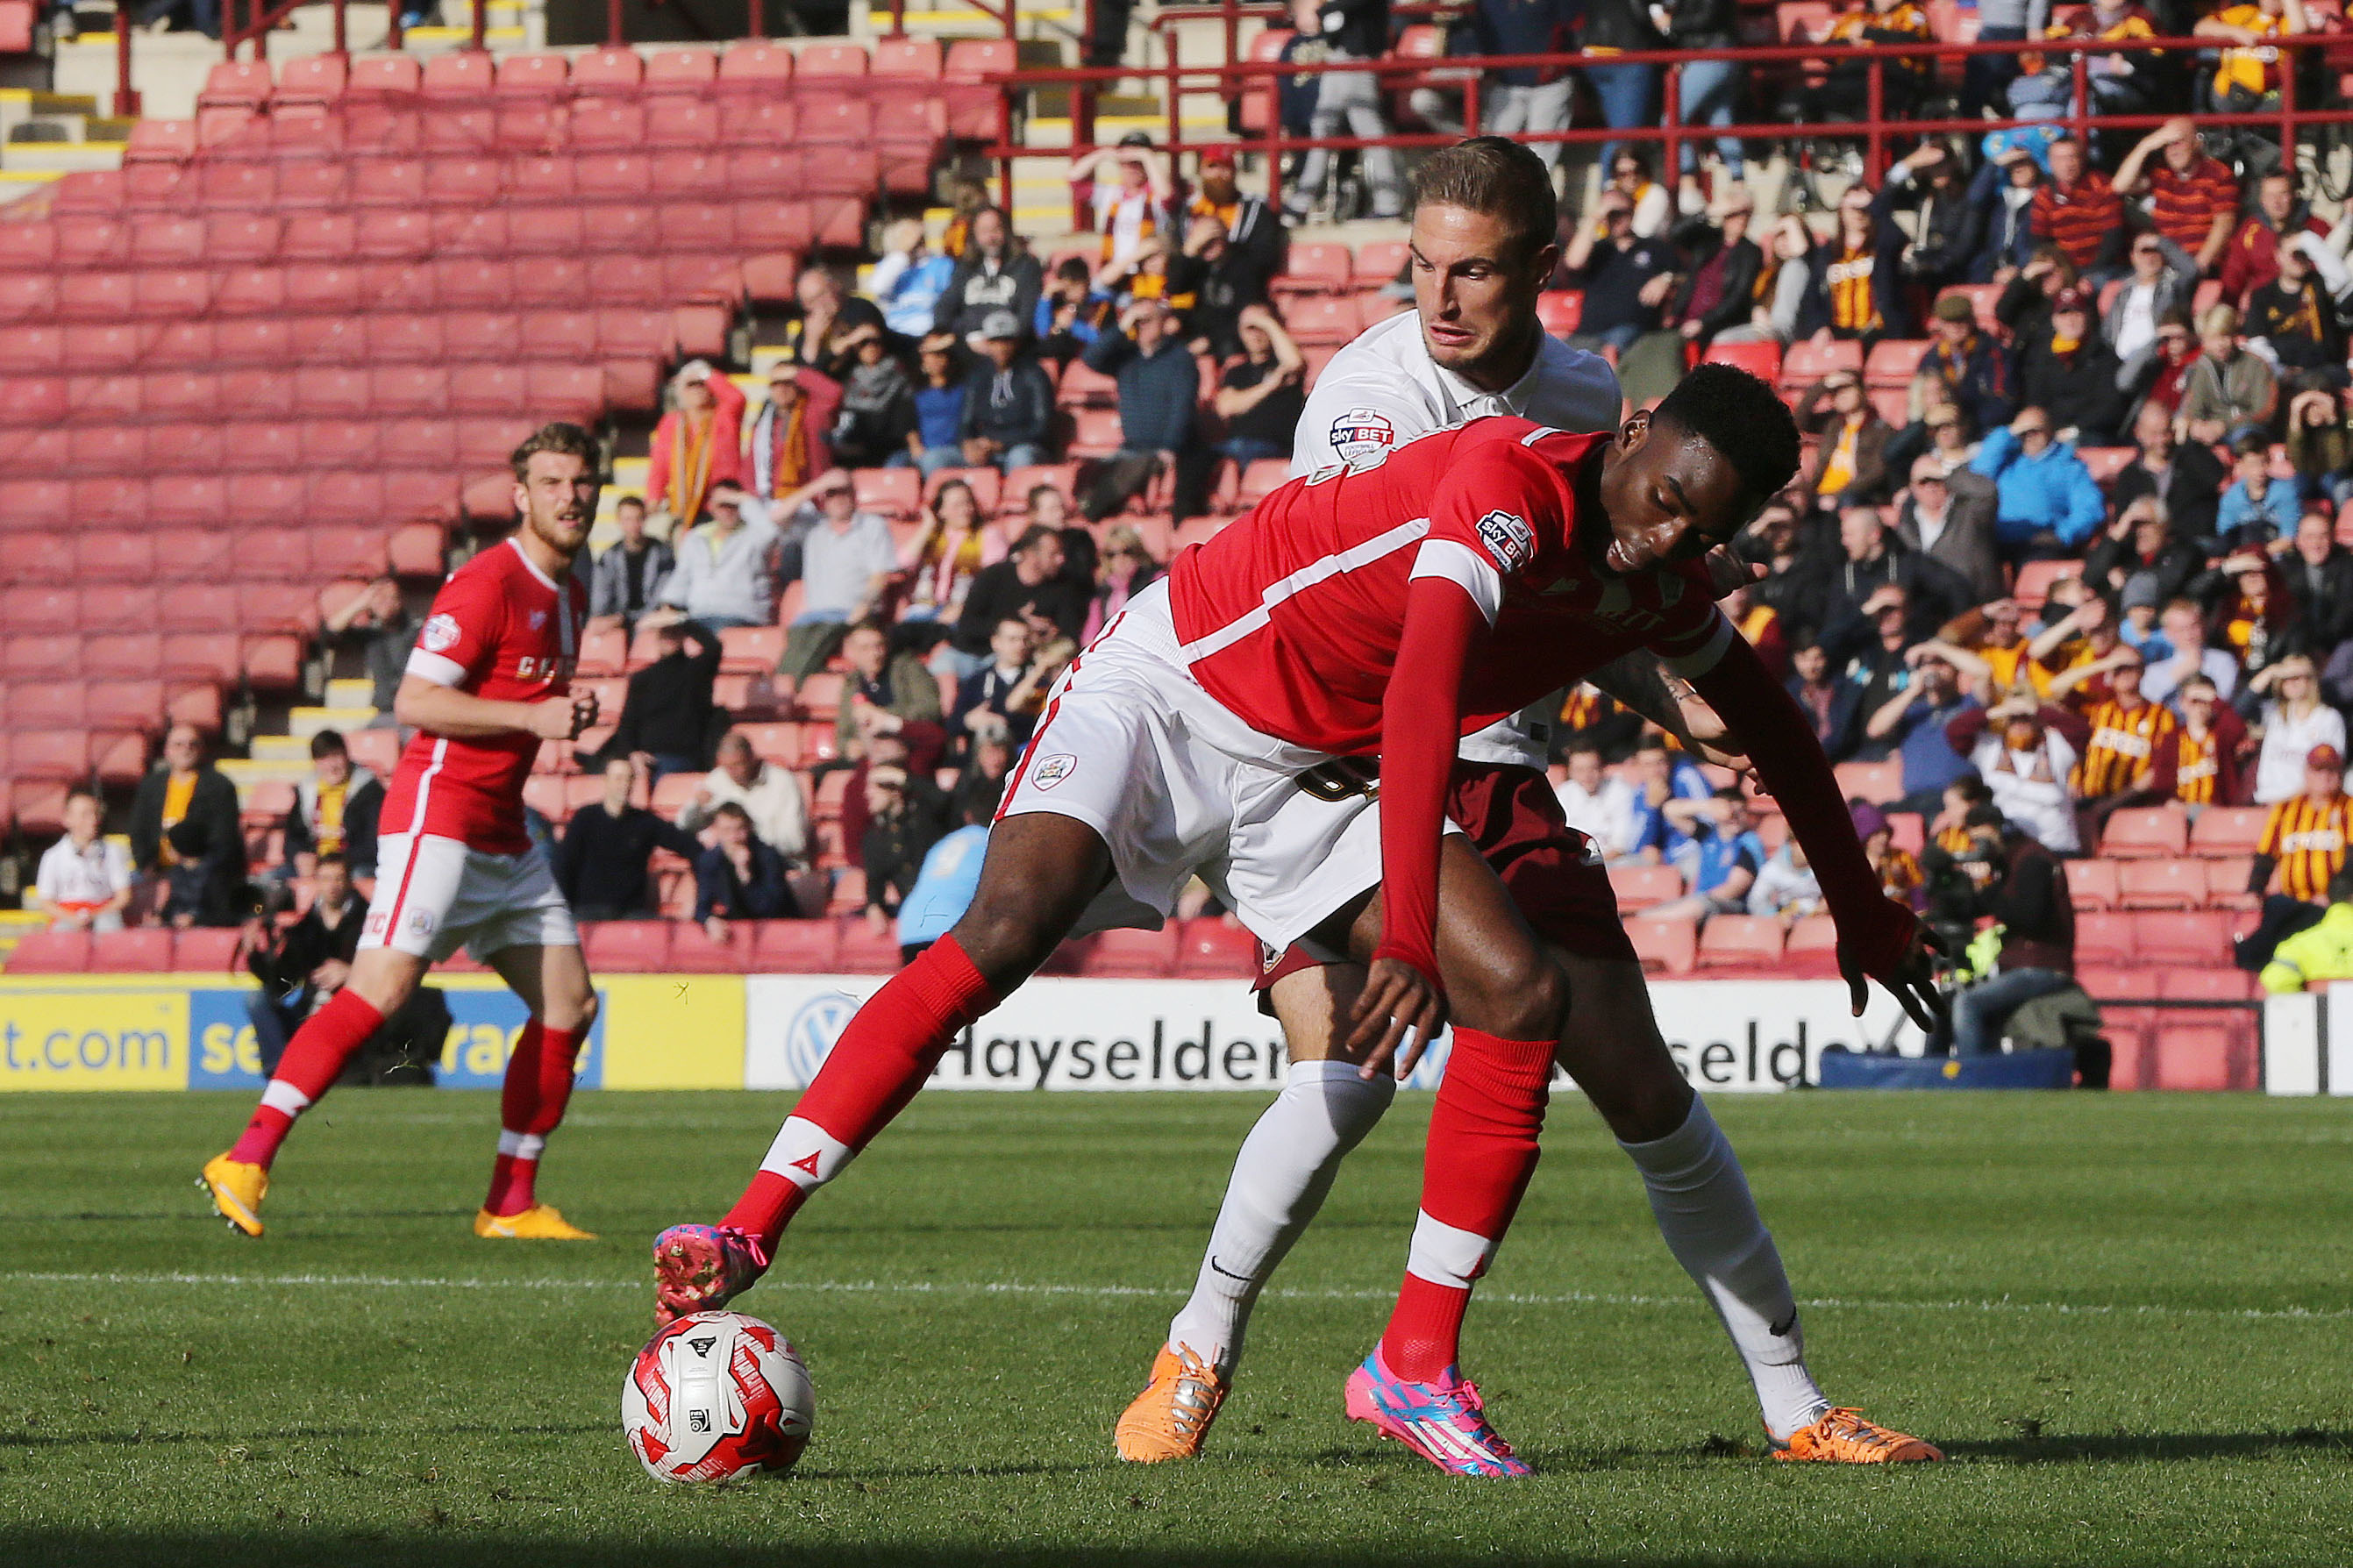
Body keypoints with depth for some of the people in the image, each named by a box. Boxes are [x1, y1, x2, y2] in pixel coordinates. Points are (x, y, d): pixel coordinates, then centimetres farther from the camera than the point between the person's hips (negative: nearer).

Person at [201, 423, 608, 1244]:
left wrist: (570, 714, 9)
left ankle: (511, 1205, 10)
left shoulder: (570, 594, 16)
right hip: (439, 812, -9)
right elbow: (415, 700, -18)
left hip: (503, 830, 9)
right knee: (383, 987, -20)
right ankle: (246, 1161, -19)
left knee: (569, 1004, 5)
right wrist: (531, 716, -20)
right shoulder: (487, 583, -13)